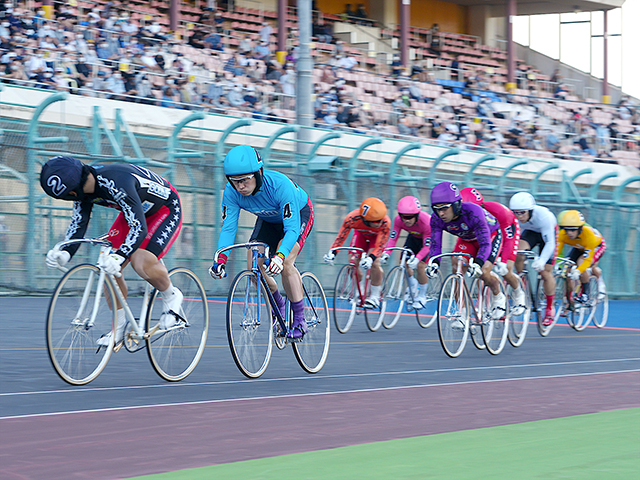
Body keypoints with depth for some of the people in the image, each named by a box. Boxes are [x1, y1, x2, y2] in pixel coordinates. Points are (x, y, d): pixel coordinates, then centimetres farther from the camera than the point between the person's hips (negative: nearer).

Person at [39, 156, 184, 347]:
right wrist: (65, 253, -29)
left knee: (142, 263, -28)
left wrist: (119, 257, -55)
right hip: (135, 212, 8)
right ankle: (118, 328, 7)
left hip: (167, 210, -8)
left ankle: (171, 297, 2)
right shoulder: (83, 187, -15)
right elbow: (78, 224, -11)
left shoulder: (117, 183, -39)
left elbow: (139, 228, -42)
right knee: (109, 267, -7)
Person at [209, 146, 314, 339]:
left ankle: (299, 320, -12)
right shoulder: (232, 192, -26)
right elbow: (228, 227, -24)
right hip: (268, 220, 5)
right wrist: (221, 257, -42)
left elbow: (292, 228, -42)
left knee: (285, 264, -26)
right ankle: (278, 304, 16)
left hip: (298, 214, -5)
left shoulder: (279, 185, -40)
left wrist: (280, 256, -58)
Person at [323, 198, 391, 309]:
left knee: (374, 263, -23)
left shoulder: (385, 222, -41)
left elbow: (379, 246, -38)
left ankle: (375, 296, -6)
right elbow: (340, 238, -30)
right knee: (353, 261, -13)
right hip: (361, 234, 2)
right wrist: (332, 253, -47)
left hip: (377, 237, -2)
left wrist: (371, 258, -57)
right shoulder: (352, 218, -39)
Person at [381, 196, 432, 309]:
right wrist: (386, 254, -40)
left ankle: (422, 296, 1)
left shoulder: (426, 222, -40)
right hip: (414, 237, 5)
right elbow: (393, 239, -24)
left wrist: (417, 259, -51)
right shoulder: (398, 220, -28)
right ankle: (413, 285, 22)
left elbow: (426, 246, -36)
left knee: (420, 266, -18)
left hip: (430, 239, -5)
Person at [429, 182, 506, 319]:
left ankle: (498, 297, 10)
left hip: (491, 236, -5)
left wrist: (477, 264, -60)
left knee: (483, 273, -21)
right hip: (467, 239, 5)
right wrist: (434, 263, -43)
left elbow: (485, 244, -43)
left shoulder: (473, 212, -41)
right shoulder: (437, 219, -26)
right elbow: (435, 245, -23)